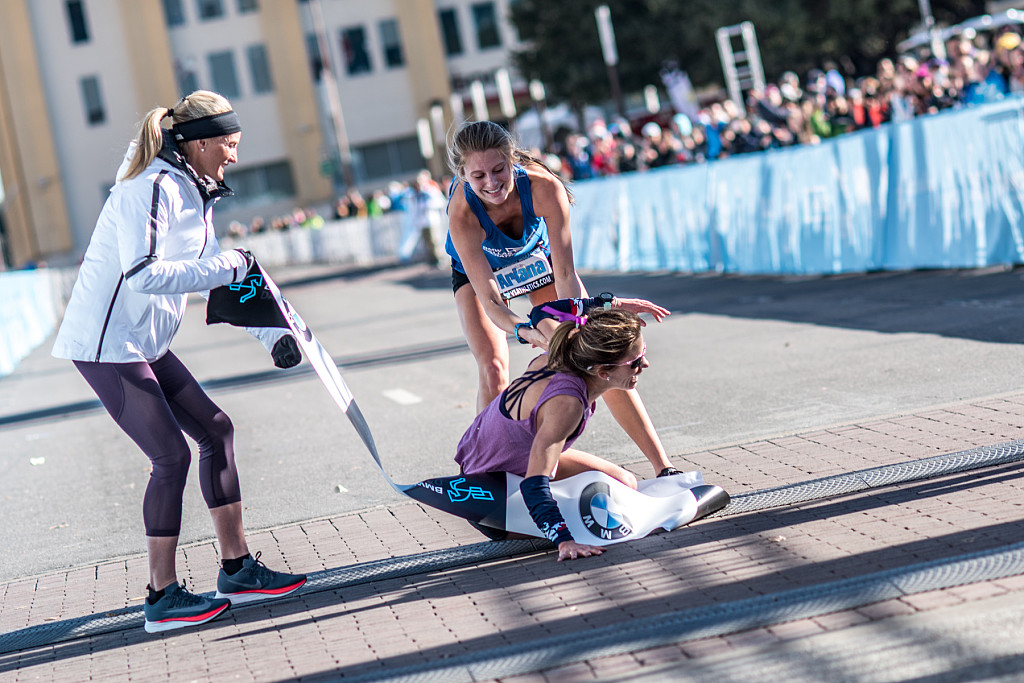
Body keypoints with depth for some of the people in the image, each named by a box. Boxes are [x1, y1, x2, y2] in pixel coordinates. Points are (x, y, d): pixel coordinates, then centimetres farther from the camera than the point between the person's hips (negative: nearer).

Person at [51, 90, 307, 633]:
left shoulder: (193, 192, 12)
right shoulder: (153, 189, -19)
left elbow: (220, 273, 21)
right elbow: (142, 275, -30)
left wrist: (271, 332, 14)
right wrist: (226, 266, -24)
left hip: (144, 343, 10)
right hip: (106, 343, -10)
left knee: (215, 429, 10)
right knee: (171, 455, -10)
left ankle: (237, 568, 17)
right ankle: (163, 598, 0)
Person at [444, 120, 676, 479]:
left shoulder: (544, 187, -38)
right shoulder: (463, 213, -40)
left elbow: (565, 275, -33)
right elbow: (489, 300, -40)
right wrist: (523, 330, -58)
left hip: (537, 257, 1)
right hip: (478, 270, -1)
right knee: (493, 371, -19)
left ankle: (664, 468, -1)